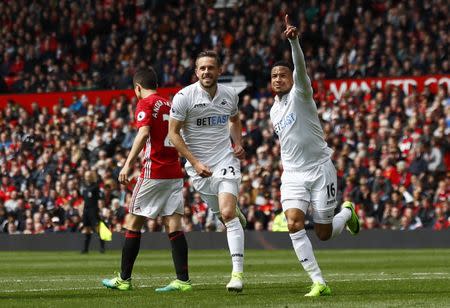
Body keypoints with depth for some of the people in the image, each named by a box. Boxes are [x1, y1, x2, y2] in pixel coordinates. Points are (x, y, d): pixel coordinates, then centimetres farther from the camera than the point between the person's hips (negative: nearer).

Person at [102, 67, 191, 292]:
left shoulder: (145, 104, -6)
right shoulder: (169, 105, 16)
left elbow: (143, 134, -20)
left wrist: (128, 164, -24)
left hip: (154, 171, -7)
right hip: (175, 172, 7)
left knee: (133, 222, 3)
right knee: (173, 225, 2)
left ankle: (124, 279, 6)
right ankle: (183, 280, -7)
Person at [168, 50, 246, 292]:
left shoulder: (230, 95, 1)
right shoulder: (184, 97, -11)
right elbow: (174, 133, -7)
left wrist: (237, 143, 5)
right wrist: (195, 163, -14)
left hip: (226, 160, 0)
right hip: (198, 165, 0)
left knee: (227, 213, -17)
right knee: (223, 215, 9)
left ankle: (238, 272, -18)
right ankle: (237, 213, 50)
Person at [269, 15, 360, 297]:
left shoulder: (300, 94, -6)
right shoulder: (274, 111, 14)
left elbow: (301, 66, -27)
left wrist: (294, 41, -44)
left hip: (320, 170, -5)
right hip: (293, 175, 5)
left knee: (324, 233, -1)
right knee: (294, 224, -19)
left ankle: (347, 213, 35)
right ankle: (319, 282, -17)